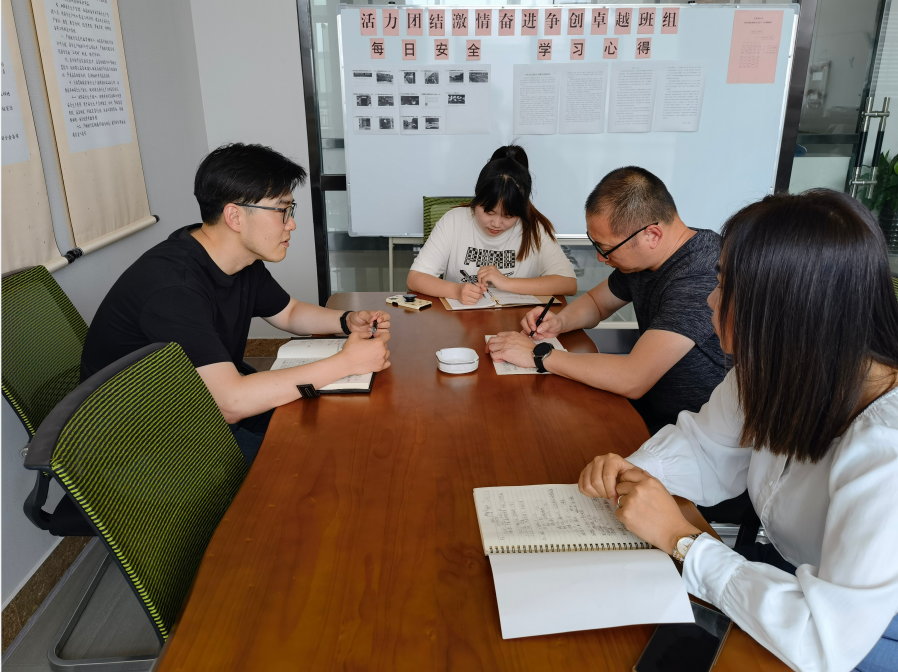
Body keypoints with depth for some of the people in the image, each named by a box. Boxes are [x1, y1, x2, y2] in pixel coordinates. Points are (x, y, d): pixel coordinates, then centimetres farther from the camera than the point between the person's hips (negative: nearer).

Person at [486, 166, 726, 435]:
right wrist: (559, 322, -2)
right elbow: (596, 301, 20)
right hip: (650, 407, 8)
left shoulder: (700, 274, -28)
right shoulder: (641, 256, 1)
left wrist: (539, 353, -23)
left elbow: (633, 380, -34)